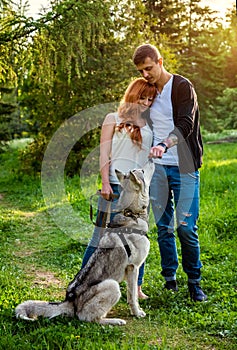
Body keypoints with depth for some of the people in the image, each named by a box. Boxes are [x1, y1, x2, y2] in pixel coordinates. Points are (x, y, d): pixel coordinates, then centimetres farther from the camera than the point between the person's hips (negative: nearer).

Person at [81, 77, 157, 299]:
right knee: (101, 236, -2)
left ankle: (136, 287, 16)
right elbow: (104, 154, 0)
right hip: (116, 187, -4)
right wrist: (105, 182, -9)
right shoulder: (113, 119, 6)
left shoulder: (148, 126, 16)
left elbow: (150, 156, 18)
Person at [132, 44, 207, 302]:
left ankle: (194, 282, 11)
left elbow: (185, 125, -21)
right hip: (158, 167, 5)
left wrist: (164, 144, -37)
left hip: (184, 168, -5)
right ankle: (169, 278, 19)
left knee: (186, 227, -5)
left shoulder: (182, 87, -7)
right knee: (163, 227, 6)